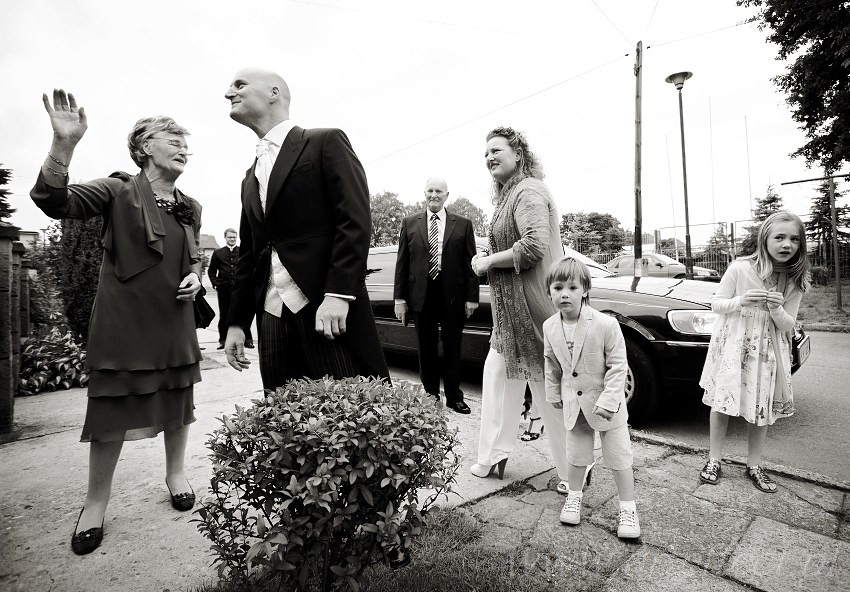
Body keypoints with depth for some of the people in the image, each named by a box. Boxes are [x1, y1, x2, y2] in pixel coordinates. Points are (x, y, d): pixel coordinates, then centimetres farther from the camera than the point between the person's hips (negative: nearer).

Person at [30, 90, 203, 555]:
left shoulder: (190, 207, 10)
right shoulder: (119, 191, -4)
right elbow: (54, 202, -19)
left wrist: (195, 277, 0)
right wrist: (64, 143, -31)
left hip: (175, 321, 5)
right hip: (123, 320, -4)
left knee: (178, 400, 12)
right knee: (113, 406, 3)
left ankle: (175, 472, 34)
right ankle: (96, 503, 22)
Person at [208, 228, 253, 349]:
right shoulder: (217, 253, 10)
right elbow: (212, 270, 13)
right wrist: (215, 283, 1)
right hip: (223, 288, 1)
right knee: (223, 315, 6)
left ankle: (248, 339, 5)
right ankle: (223, 340, 16)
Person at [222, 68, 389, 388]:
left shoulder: (326, 142, 3)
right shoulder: (250, 179, 23)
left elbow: (355, 221, -9)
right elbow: (248, 253, 23)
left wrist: (337, 293, -18)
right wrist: (236, 322, 19)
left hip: (330, 311, -6)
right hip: (273, 317, 7)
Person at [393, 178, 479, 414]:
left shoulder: (463, 224, 4)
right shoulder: (409, 223, 7)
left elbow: (470, 262, 1)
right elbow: (401, 262, 5)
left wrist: (471, 297, -5)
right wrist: (400, 297, -1)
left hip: (453, 296, -1)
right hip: (421, 296, 1)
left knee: (452, 349, 9)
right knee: (427, 350, 10)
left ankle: (454, 397, 23)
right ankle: (430, 396, 24)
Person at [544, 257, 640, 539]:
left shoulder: (606, 324, -23)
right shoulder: (550, 327, -8)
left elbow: (618, 366, -17)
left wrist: (608, 400, -21)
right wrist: (553, 393, 13)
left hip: (606, 402, -4)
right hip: (574, 402, 4)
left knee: (619, 456, 8)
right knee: (576, 453, 18)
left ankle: (628, 508, 27)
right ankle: (574, 496, 40)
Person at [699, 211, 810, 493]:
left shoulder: (796, 280, -1)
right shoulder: (740, 268, -11)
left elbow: (788, 325, 0)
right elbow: (716, 303, -4)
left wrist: (777, 309, -21)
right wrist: (741, 301, -23)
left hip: (768, 351, 3)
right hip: (732, 346, -3)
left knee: (762, 409, 10)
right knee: (721, 403, 3)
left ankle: (754, 466, 28)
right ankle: (714, 460, 19)